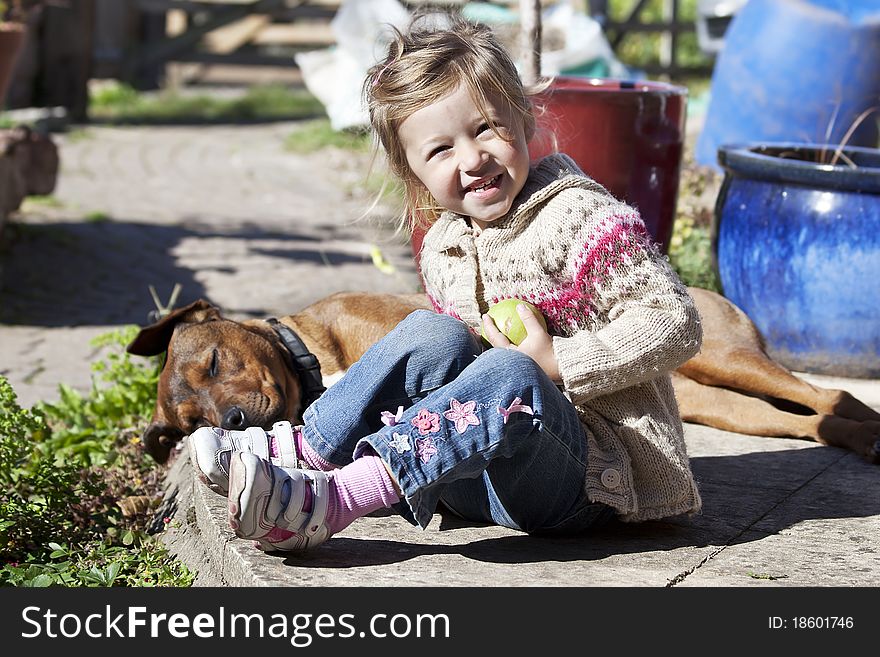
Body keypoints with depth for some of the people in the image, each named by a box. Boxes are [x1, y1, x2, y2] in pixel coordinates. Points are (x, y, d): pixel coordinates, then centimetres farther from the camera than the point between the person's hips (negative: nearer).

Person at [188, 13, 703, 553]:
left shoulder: (581, 219, -11)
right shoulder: (443, 245, 9)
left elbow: (676, 324, -14)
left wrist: (557, 364, -19)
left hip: (586, 480, -6)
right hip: (481, 475, 6)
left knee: (510, 377, -34)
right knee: (433, 334, -14)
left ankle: (327, 501, -41)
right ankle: (296, 454, -16)